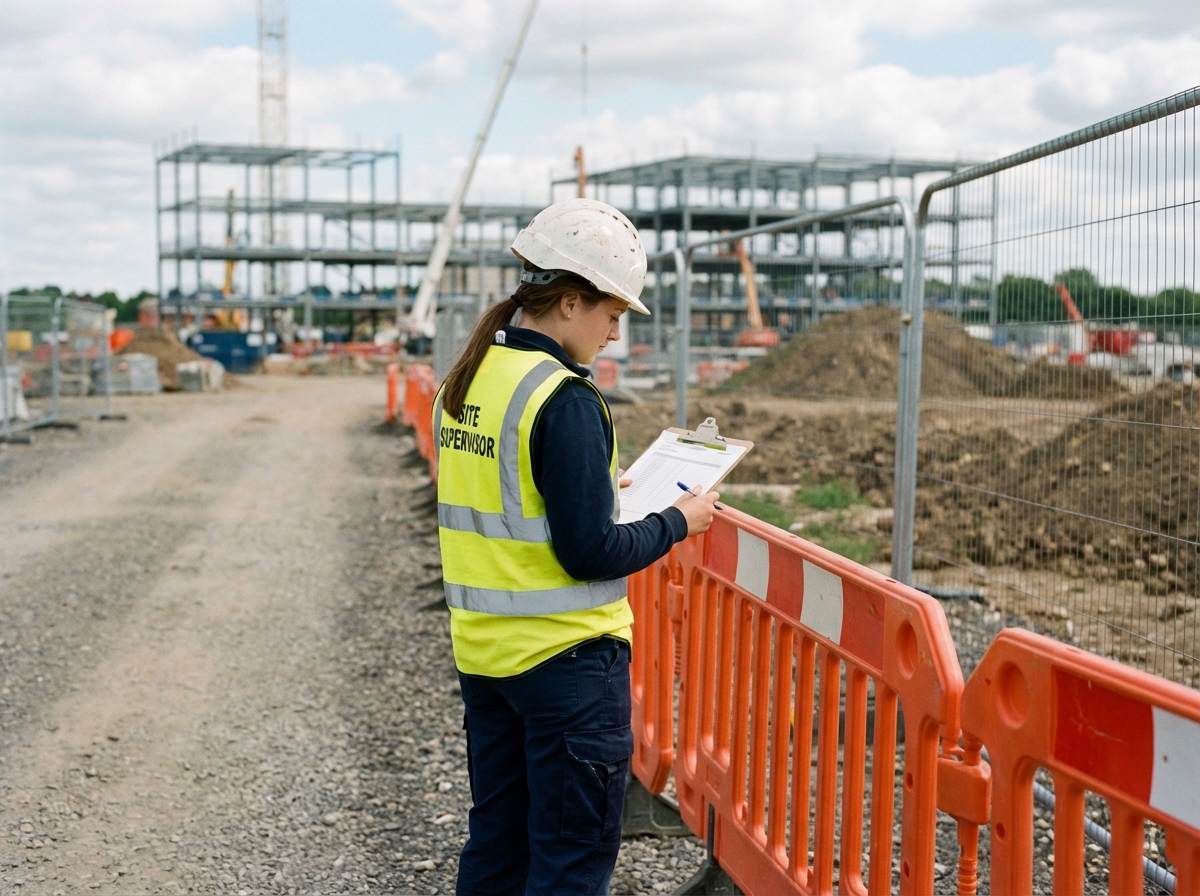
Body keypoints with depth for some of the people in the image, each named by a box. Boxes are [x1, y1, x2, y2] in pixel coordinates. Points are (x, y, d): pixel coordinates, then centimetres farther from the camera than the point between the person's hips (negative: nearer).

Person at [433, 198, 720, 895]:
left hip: (482, 653, 8)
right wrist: (676, 522, -6)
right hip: (566, 657, -8)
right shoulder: (565, 401, -20)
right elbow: (590, 553, -20)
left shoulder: (464, 381, 6)